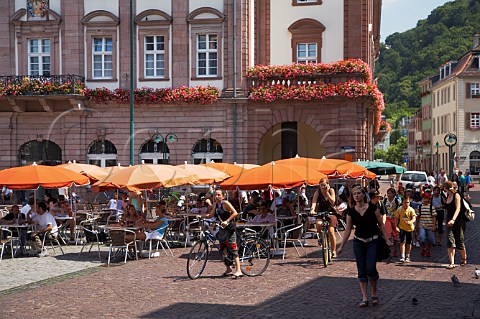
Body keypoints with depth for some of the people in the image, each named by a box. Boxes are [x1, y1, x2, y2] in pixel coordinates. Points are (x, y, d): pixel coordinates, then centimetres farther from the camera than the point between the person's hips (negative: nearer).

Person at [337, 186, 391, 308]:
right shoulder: (351, 212, 1)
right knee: (361, 270, 2)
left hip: (372, 242, -3)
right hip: (358, 242, 3)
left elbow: (381, 224, 1)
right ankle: (364, 298, 6)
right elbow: (348, 230, 6)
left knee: (370, 269, -11)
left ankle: (375, 293, 12)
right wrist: (341, 246, 4)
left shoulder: (372, 208, -6)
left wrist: (387, 240, -2)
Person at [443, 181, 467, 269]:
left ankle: (464, 259, 29)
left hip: (459, 221, -5)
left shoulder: (456, 195, -10)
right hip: (450, 221, 5)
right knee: (450, 241, -11)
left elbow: (458, 208, -21)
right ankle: (452, 263, -14)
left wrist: (453, 219, -32)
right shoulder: (447, 197, 11)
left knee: (460, 242, 2)